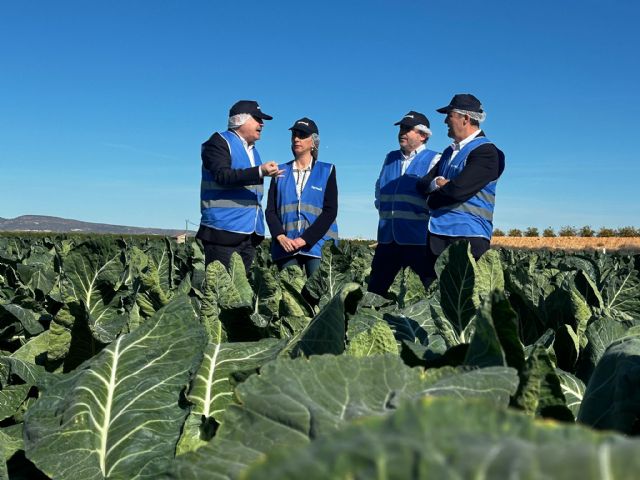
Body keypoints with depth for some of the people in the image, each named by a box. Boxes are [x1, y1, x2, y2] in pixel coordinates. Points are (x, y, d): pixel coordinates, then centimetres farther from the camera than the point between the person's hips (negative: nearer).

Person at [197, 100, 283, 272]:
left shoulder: (253, 150, 23)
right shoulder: (219, 142, -3)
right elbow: (222, 175, -20)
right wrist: (260, 172, -30)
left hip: (250, 232, 8)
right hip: (224, 231, -8)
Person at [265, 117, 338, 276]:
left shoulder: (326, 171, 7)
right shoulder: (281, 173, 14)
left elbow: (330, 211, -2)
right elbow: (270, 211, 8)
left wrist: (305, 239, -12)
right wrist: (280, 237, -11)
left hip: (317, 244, -2)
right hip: (286, 245, 2)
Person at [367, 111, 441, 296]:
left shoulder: (433, 160, -3)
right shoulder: (390, 158, 17)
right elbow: (379, 187, 29)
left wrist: (423, 216, -13)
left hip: (419, 237, -6)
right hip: (388, 236, 6)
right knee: (375, 288, 10)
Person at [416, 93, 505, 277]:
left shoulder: (486, 152, -9)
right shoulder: (449, 151, 20)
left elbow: (458, 189, -19)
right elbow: (422, 184, 14)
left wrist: (436, 185, 1)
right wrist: (438, 183, -8)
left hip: (469, 236, -8)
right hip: (438, 233, 8)